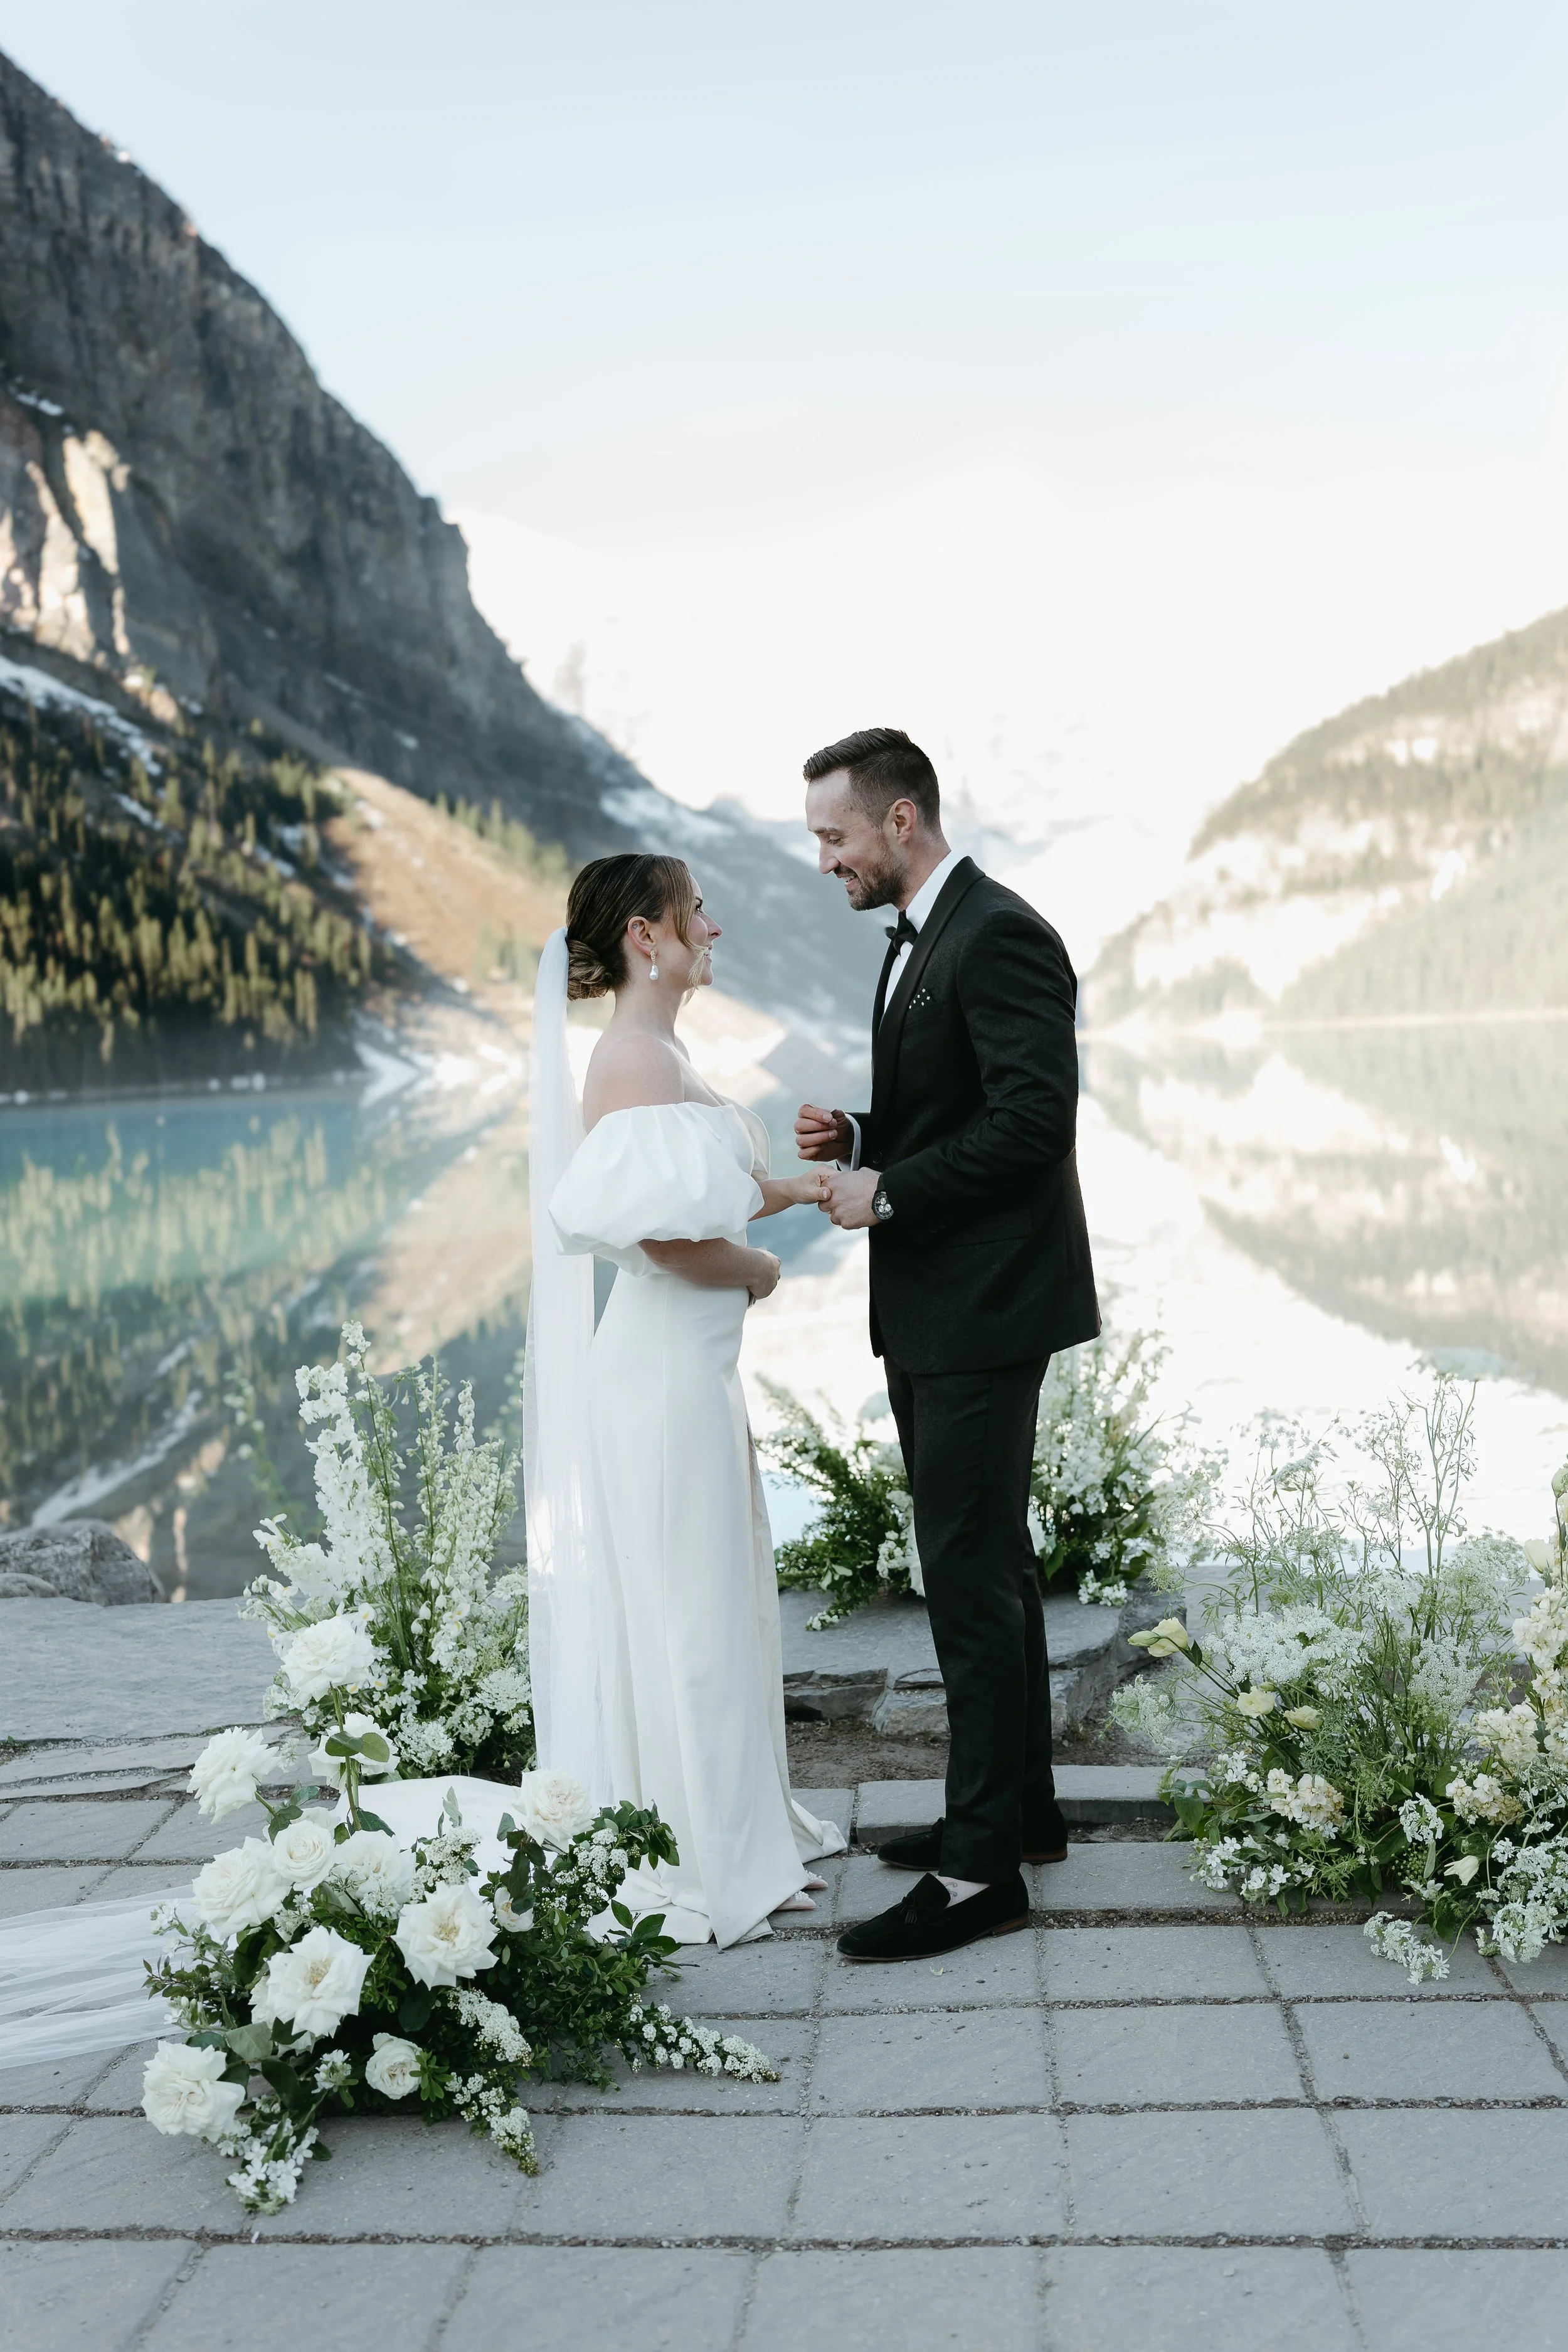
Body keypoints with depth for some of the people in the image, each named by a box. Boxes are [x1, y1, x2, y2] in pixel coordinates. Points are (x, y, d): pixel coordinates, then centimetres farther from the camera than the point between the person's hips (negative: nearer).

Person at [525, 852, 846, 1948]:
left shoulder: (660, 1053, 13)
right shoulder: (638, 1058, -18)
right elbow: (667, 1236, -27)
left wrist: (784, 1190, 8)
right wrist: (760, 1270, -10)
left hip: (689, 1365, 10)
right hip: (659, 1371, -10)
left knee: (718, 1598, 18)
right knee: (679, 1607, 0)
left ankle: (733, 1834, 32)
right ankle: (698, 1869, 13)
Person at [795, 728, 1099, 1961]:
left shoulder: (1000, 937, -15)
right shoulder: (917, 940, 16)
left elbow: (1033, 1117, -23)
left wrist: (887, 1192, -17)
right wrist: (857, 1135, 4)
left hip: (985, 1309, -10)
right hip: (933, 1310, 10)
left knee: (971, 1574, -7)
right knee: (987, 1563, 16)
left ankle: (981, 1868, 1)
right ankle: (1020, 1806, 29)